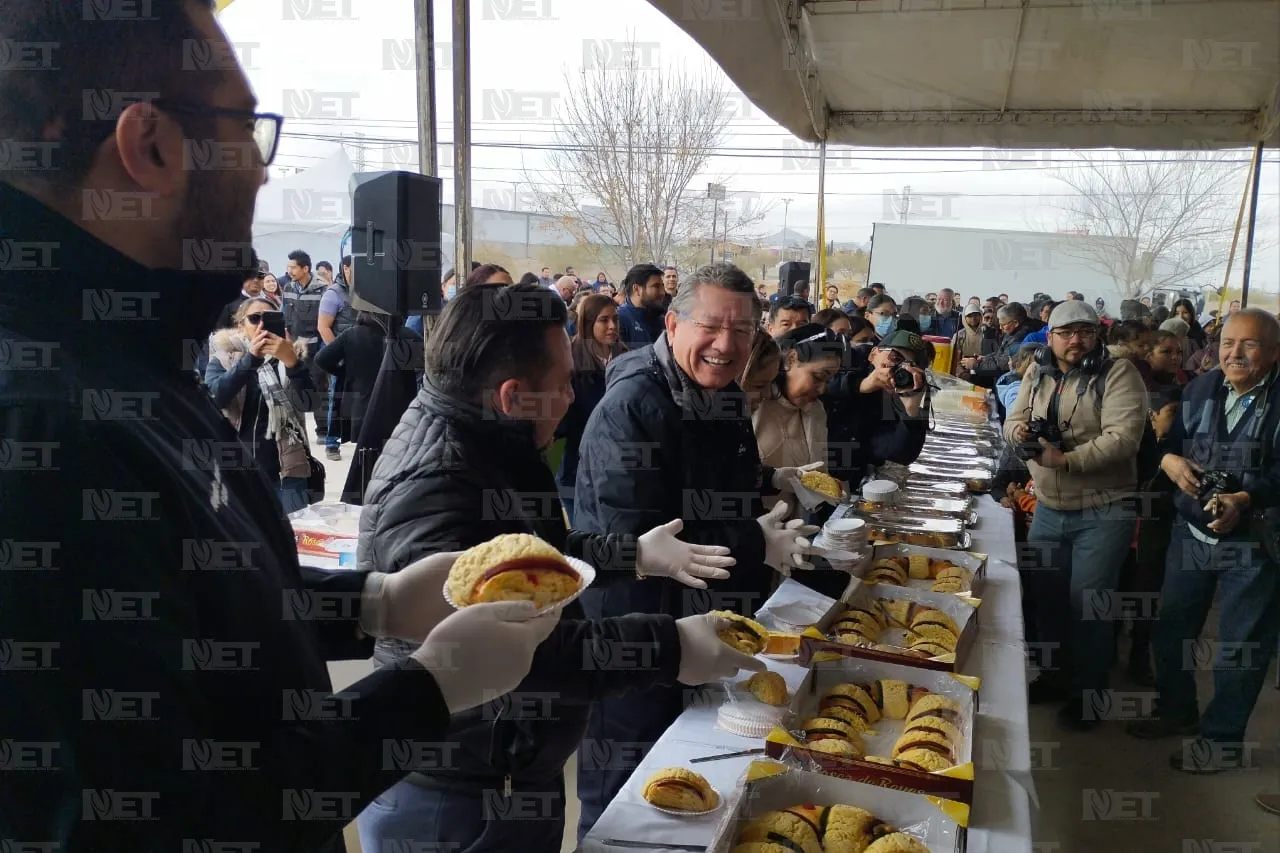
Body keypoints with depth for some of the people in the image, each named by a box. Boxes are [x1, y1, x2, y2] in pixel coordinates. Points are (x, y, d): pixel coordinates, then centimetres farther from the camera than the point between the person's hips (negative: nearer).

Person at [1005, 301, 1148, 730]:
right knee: (1044, 594, 15)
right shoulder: (1038, 375, 7)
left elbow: (1124, 436, -22)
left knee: (1087, 602, 1)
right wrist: (1018, 429, -13)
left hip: (1103, 512, -6)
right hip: (1048, 508, 6)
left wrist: (1068, 459, -30)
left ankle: (1088, 692, 19)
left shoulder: (1118, 374, -12)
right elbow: (1014, 420, 11)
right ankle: (1055, 675, 36)